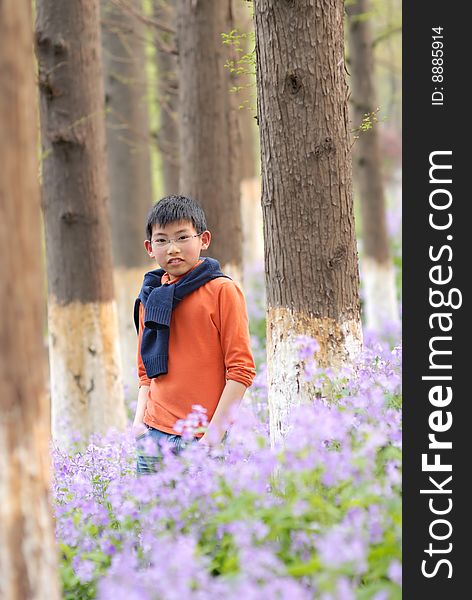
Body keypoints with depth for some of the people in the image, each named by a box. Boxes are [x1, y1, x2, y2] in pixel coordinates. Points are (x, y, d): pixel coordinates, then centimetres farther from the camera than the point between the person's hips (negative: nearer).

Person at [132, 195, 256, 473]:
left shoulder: (222, 290, -3)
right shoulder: (150, 297, 13)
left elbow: (241, 369, -7)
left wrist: (216, 431, -12)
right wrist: (140, 419, 6)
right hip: (154, 435, 5)